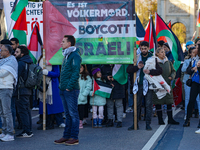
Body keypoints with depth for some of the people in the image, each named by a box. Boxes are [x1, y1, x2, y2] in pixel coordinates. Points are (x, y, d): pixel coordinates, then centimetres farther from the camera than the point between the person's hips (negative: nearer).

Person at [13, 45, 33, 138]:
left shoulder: (21, 63, -15)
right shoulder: (28, 62, 14)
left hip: (20, 91, -9)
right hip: (27, 90, 9)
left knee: (22, 111, -6)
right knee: (27, 111, 12)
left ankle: (26, 132, -5)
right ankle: (29, 130, 17)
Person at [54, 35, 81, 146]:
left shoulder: (75, 56, -11)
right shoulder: (66, 56, 18)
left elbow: (75, 73, -18)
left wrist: (69, 86, -20)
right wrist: (62, 86, 15)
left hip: (71, 90, -9)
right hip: (64, 90, 9)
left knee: (73, 114, -3)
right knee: (68, 114, 13)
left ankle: (74, 138, 2)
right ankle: (66, 136, 19)